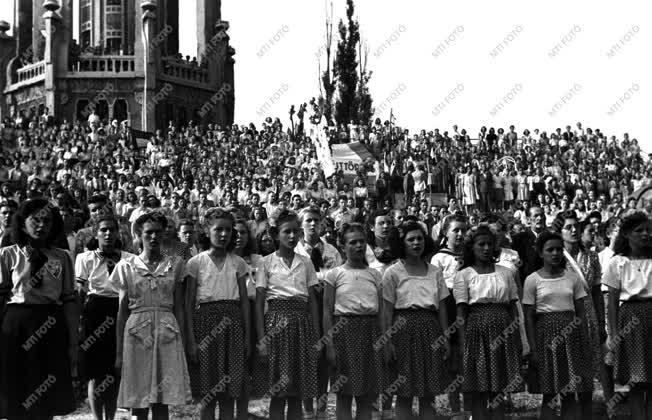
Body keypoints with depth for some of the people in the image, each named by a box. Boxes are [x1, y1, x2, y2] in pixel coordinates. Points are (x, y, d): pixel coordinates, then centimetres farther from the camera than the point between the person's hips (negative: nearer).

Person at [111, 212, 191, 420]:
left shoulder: (175, 264, 8)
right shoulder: (127, 266, 5)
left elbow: (178, 308, 8)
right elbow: (122, 311, 6)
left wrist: (182, 343, 2)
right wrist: (119, 352, 2)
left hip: (167, 331, 1)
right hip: (137, 332, 0)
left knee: (162, 403, 0)